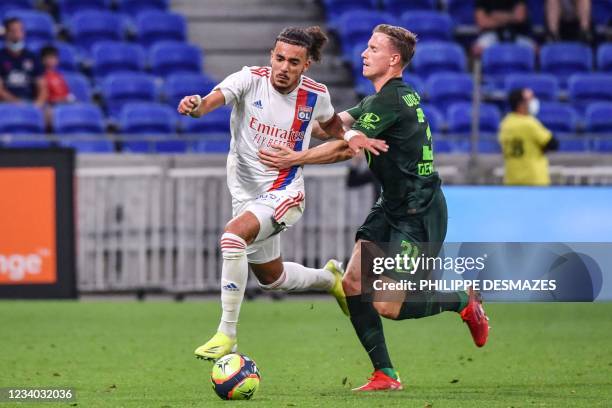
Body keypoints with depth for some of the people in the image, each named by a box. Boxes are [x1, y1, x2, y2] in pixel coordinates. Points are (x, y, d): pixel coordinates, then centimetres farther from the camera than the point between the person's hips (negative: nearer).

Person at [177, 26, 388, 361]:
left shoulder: (315, 94, -7)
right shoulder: (250, 79, -12)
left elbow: (330, 123, 17)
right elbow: (215, 98, -31)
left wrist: (351, 138, -5)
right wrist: (196, 105, -54)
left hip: (284, 193, -4)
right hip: (246, 192, 4)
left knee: (233, 236, -32)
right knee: (271, 277, 22)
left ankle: (227, 334, -26)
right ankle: (329, 278, 54)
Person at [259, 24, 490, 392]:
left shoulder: (389, 101, -18)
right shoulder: (381, 99, 12)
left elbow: (345, 147, -21)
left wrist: (295, 159, -17)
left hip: (419, 213, -10)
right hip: (393, 206, 10)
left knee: (387, 306, -10)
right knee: (353, 284, -2)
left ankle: (465, 301, 13)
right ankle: (386, 375, 3)